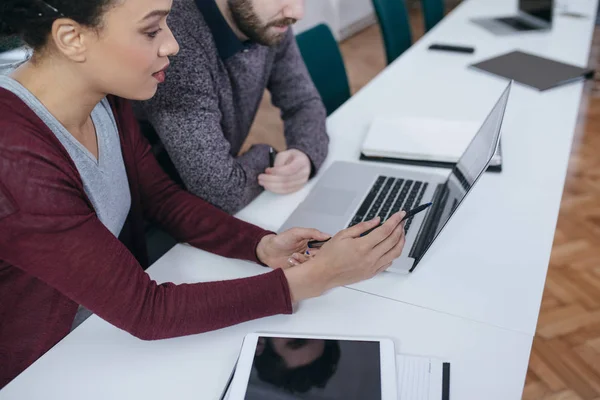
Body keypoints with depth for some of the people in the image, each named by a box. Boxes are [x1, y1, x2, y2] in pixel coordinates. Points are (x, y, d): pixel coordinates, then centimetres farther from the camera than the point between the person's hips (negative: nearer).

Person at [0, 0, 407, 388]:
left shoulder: (105, 99, -9)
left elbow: (161, 197, 1)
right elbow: (145, 310, -29)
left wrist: (263, 246, -15)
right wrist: (314, 278, -29)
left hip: (119, 325, 6)